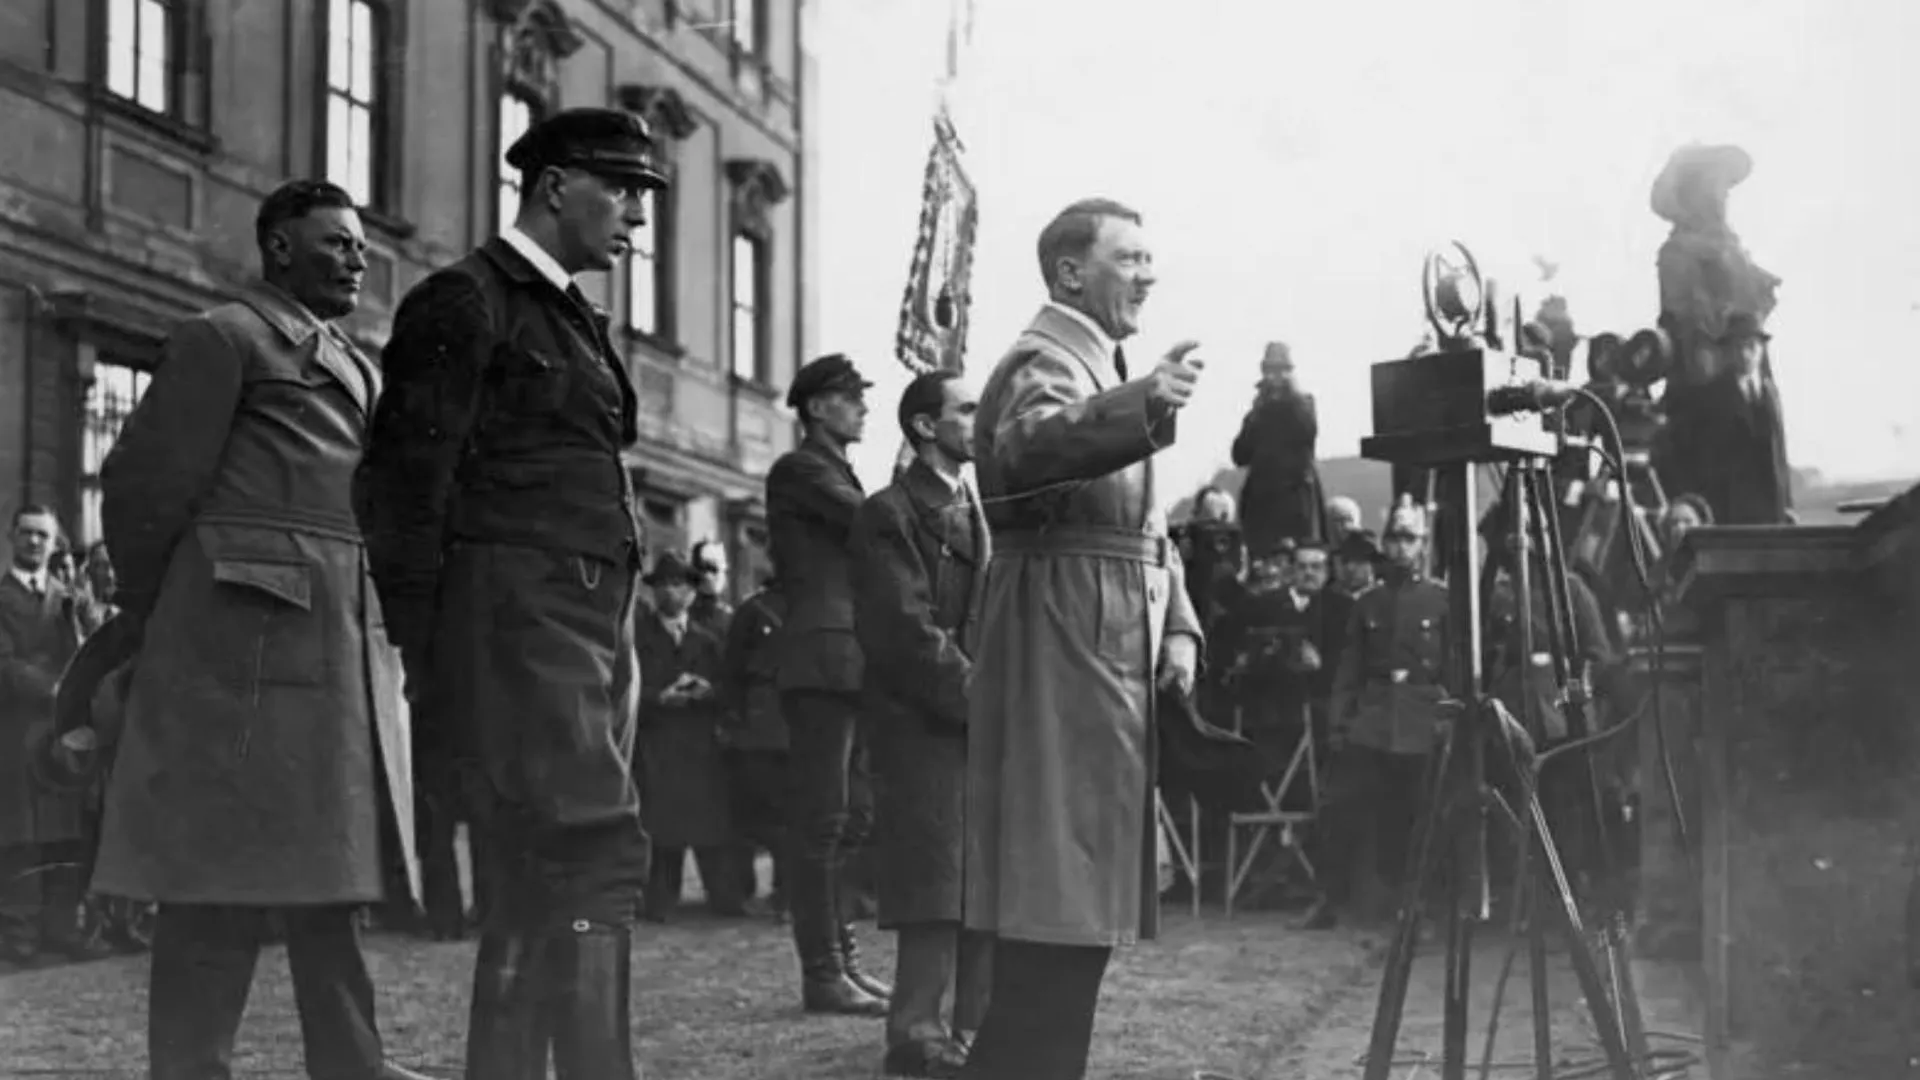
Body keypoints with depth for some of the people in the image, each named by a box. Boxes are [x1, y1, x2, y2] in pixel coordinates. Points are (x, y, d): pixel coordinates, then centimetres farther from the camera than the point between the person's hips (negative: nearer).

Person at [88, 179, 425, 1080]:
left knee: (325, 864, 9)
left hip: (349, 646, 8)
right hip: (249, 642, -8)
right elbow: (146, 484, -4)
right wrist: (156, 619, 3)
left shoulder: (357, 370, 25)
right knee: (225, 869, -6)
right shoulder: (221, 340, 0)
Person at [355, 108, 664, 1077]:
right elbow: (407, 485, -8)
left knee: (537, 883, 7)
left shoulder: (571, 318, 22)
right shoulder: (465, 302, -3)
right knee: (596, 858, -17)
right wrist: (423, 650, -11)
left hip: (594, 624, 9)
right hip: (515, 618, -8)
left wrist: (619, 647, 14)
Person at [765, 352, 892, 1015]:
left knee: (854, 817, 11)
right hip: (820, 659, -10)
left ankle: (842, 958, 16)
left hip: (854, 663, 10)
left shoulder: (837, 475, 24)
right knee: (823, 821, -8)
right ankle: (822, 974, -6)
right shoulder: (799, 470, -5)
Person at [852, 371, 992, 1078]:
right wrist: (980, 698, -15)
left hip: (987, 728, 8)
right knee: (939, 893, -9)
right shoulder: (891, 514, -4)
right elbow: (906, 630, -13)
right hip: (925, 729, -8)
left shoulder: (979, 513, 22)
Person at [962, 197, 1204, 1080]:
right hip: (1062, 651, -10)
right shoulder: (1046, 360, -8)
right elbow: (1029, 448, -33)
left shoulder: (1104, 367, 24)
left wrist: (1179, 628, 9)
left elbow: (1144, 526, 24)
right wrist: (1142, 404, -49)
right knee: (1059, 908, -11)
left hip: (1110, 657, 10)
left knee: (1077, 916, 12)